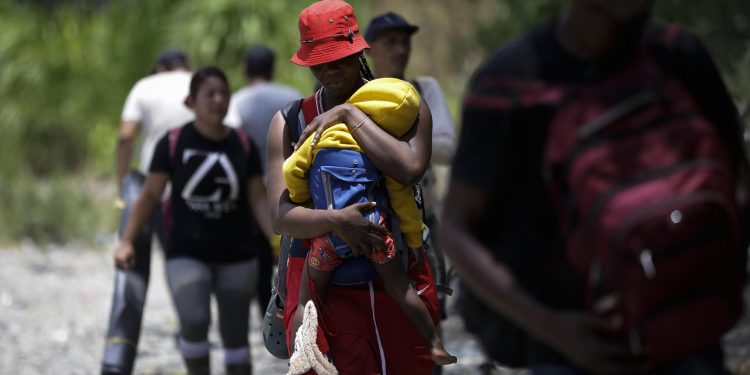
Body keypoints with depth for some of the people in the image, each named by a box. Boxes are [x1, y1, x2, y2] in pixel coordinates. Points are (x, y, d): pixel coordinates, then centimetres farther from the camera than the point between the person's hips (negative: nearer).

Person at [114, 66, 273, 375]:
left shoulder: (243, 146, 1)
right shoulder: (173, 143, -6)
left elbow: (258, 200, 0)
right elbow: (150, 194, -3)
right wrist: (127, 241, -10)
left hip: (237, 257, 2)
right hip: (187, 255, -2)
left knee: (236, 338, 6)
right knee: (194, 323, -24)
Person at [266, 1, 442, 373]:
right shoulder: (289, 123, 4)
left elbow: (409, 168, -19)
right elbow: (281, 216, -6)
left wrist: (349, 114, -12)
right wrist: (336, 221, -25)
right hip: (326, 282, -1)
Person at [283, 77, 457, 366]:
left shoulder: (325, 133, -1)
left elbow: (292, 170, -1)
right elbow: (402, 197, 7)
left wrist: (301, 201, 18)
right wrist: (415, 238, 20)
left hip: (328, 233, -1)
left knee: (307, 301, 7)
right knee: (400, 289, 16)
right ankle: (435, 345, 21)